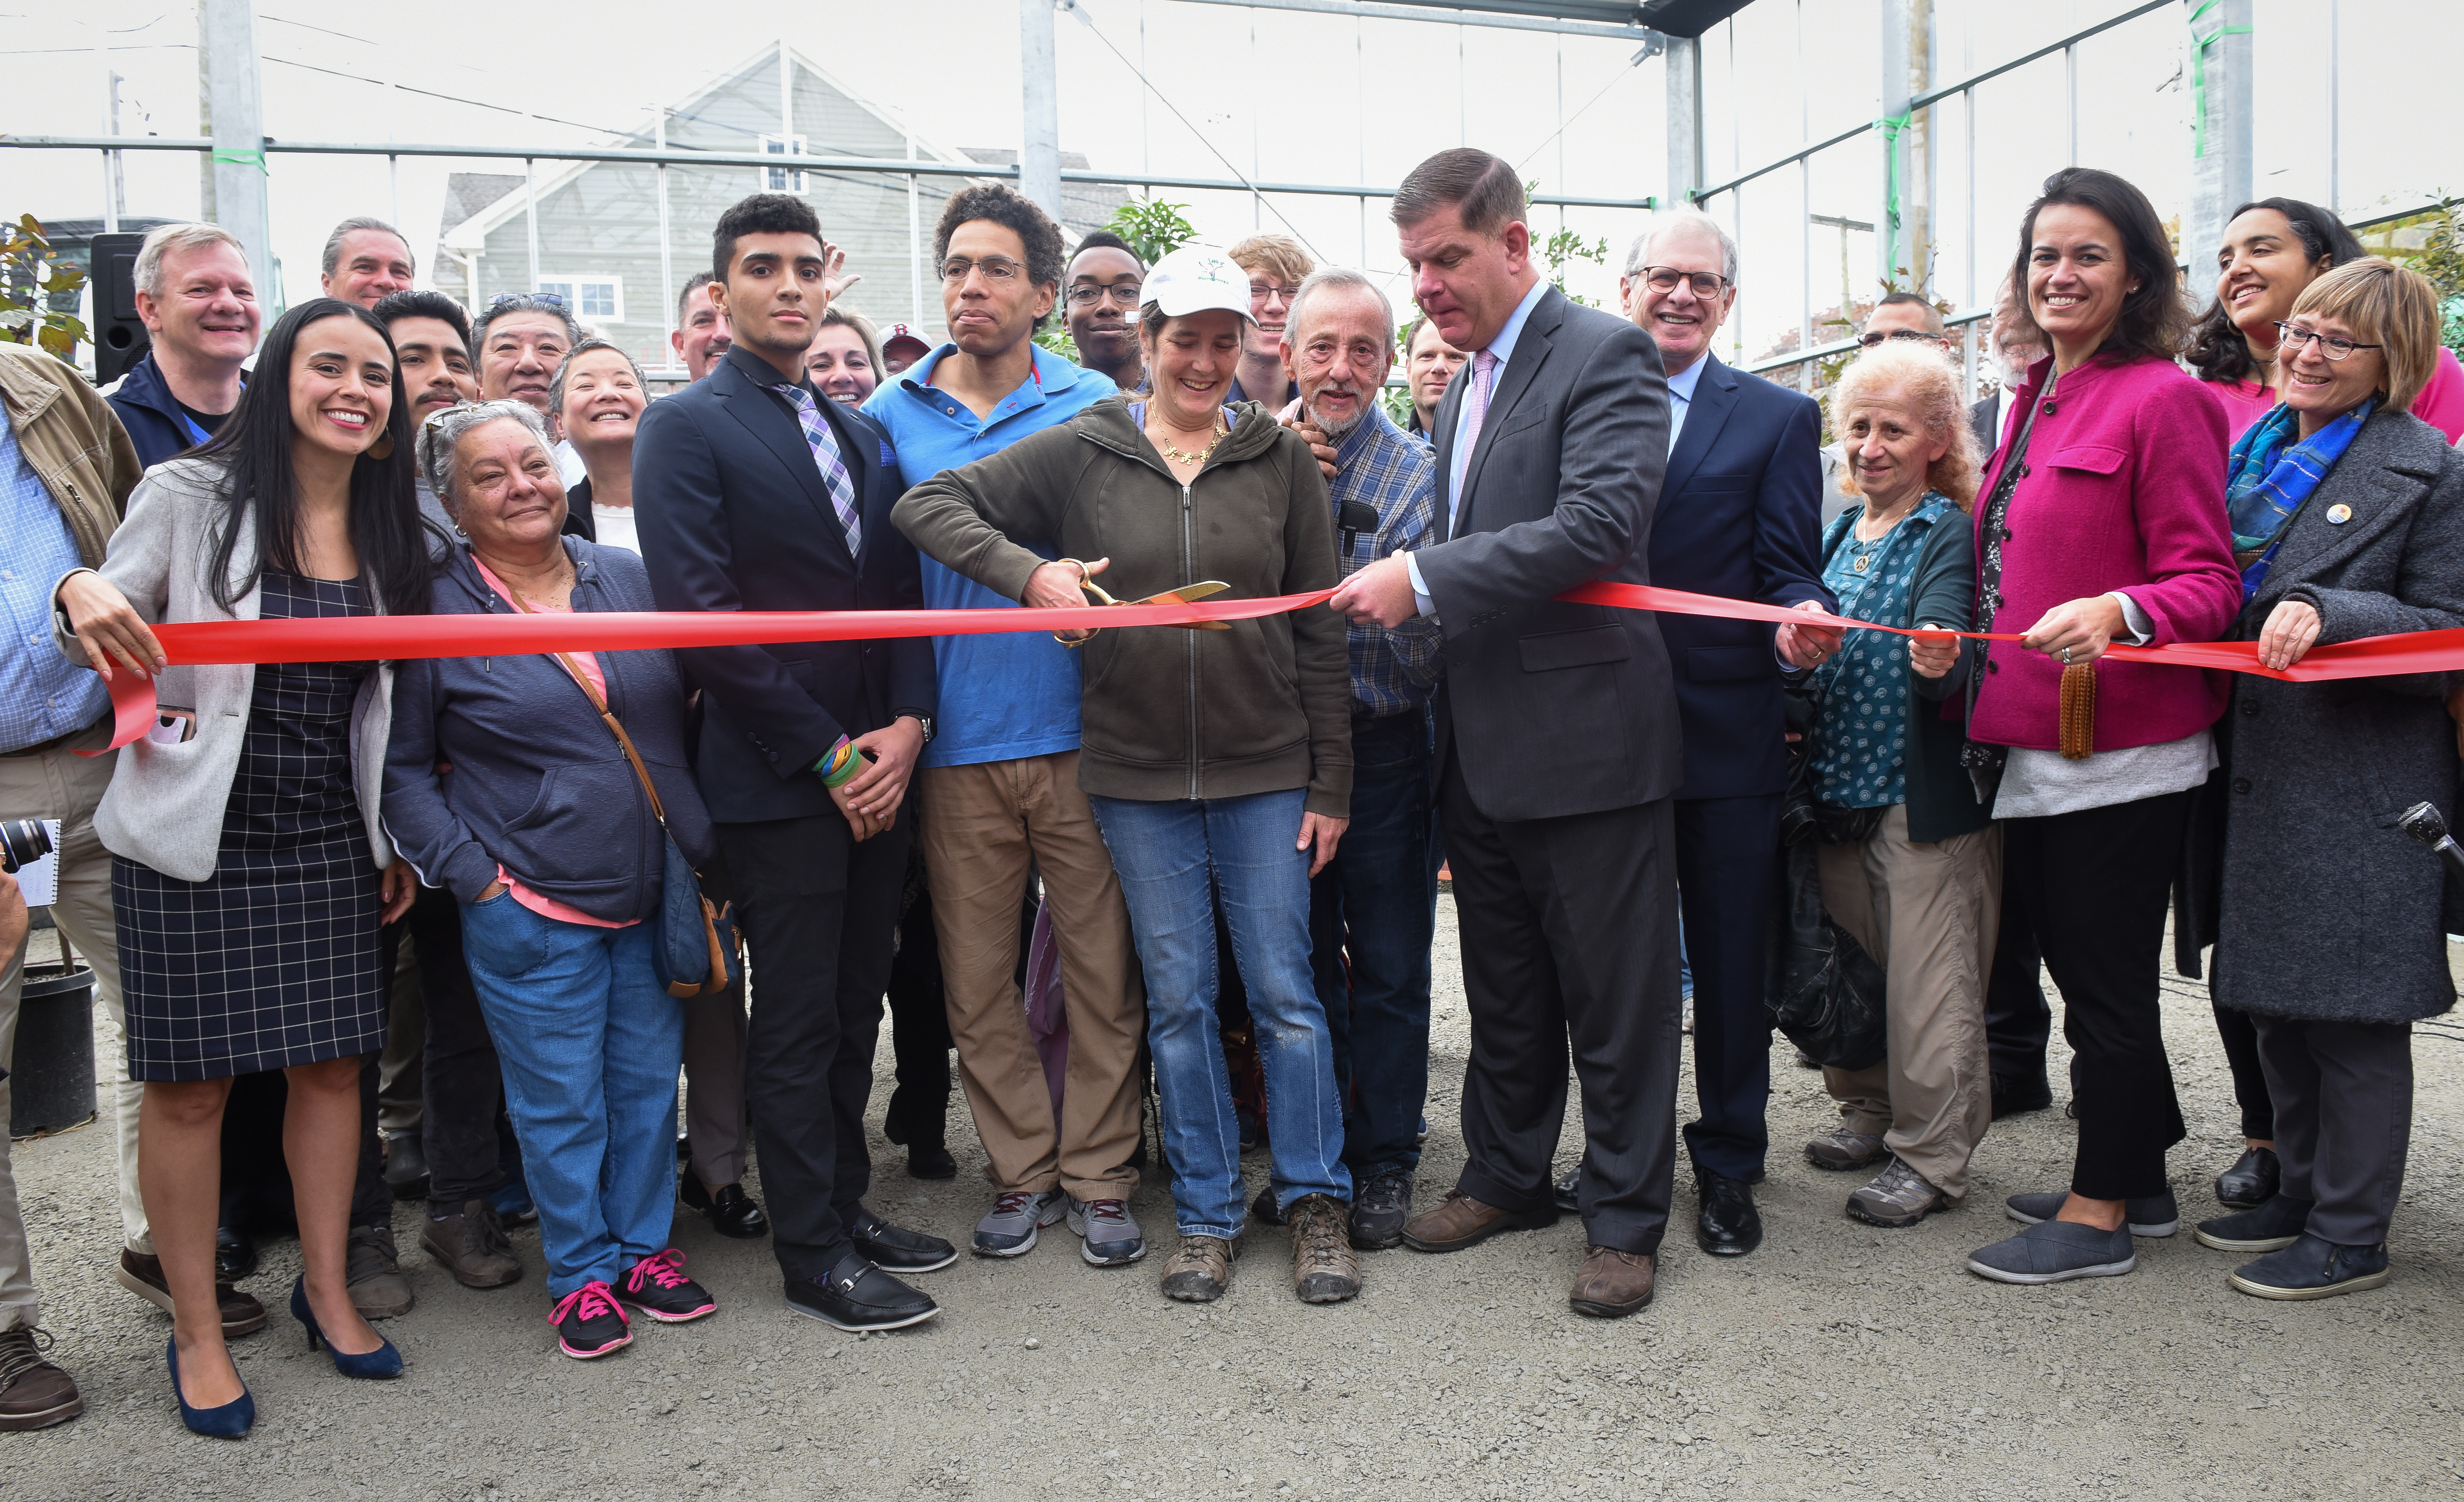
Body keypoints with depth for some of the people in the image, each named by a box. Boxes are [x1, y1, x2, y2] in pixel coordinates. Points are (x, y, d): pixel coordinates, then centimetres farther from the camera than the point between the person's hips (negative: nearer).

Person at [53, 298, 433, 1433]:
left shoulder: (389, 527, 6)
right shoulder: (189, 495, -6)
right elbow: (98, 651, 1)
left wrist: (396, 839, 12)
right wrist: (80, 597, -23)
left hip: (331, 844, 4)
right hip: (195, 842, -3)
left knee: (332, 1064, 10)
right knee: (190, 1084, 4)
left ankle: (326, 1291, 28)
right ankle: (196, 1332, 21)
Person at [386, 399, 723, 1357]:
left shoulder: (630, 578, 4)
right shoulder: (434, 611, -5)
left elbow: (692, 711, 12)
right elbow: (401, 769, 0)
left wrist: (702, 850, 6)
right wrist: (473, 876, -9)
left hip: (656, 892, 4)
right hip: (529, 908, -3)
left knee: (649, 1081, 13)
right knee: (560, 1100, 6)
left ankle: (645, 1249, 30)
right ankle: (584, 1274, 24)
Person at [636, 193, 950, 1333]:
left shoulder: (860, 432, 15)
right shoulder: (684, 428, -6)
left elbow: (901, 586, 12)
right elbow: (703, 613, -14)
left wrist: (907, 724, -5)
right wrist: (827, 755, -14)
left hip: (876, 767, 6)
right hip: (777, 778, -6)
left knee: (855, 1007, 14)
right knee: (796, 1021, 3)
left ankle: (847, 1206, 28)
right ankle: (815, 1258, 14)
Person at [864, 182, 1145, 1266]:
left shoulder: (1096, 405, 3)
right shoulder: (891, 414, 6)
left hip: (1081, 735, -1)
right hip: (958, 746, 1)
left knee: (1102, 971, 5)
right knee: (978, 981, 8)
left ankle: (1098, 1177, 20)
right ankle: (1022, 1174, 25)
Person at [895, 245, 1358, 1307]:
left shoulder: (1281, 459, 3)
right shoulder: (1081, 454, 1)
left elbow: (1318, 632, 3)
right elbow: (928, 505, 0)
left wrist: (1330, 783, 0)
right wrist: (1027, 570, -17)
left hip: (1267, 768, 0)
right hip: (1137, 776, 0)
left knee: (1284, 992, 4)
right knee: (1177, 998, 9)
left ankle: (1316, 1201, 21)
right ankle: (1206, 1211, 23)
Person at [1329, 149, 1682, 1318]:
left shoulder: (1606, 355, -11)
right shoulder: (1465, 388, 16)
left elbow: (1601, 525, -24)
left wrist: (1424, 580, -23)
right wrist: (1398, 584, 4)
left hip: (1587, 737, -8)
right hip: (1482, 748, 8)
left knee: (1615, 998, 5)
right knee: (1503, 990, 20)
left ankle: (1624, 1219, 19)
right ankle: (1507, 1175, 35)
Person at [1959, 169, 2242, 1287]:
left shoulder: (2160, 399, -10)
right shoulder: (2036, 399, 15)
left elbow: (2208, 582, -14)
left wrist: (2116, 613, -31)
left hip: (2118, 747, -8)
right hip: (2031, 745, 8)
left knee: (2105, 981, 2)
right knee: (2084, 970, 16)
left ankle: (2099, 1214, 15)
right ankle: (2140, 1183, 31)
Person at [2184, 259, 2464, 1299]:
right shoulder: (2251, 453, 13)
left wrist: (2330, 615, -23)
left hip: (2361, 788, -7)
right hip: (2259, 772, 7)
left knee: (2352, 1014, 1)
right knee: (2275, 999, 15)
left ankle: (2351, 1236, 13)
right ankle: (2300, 1189, 31)